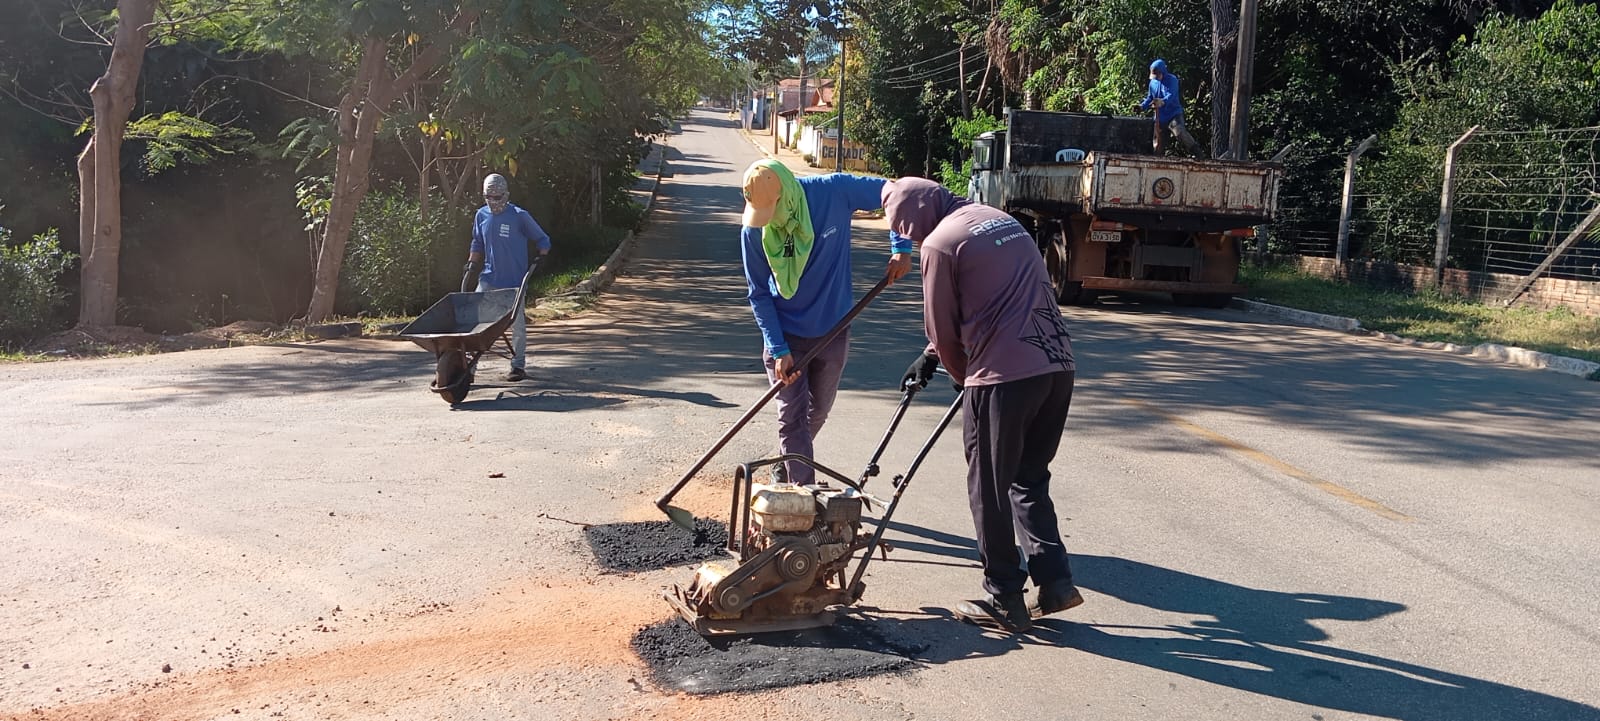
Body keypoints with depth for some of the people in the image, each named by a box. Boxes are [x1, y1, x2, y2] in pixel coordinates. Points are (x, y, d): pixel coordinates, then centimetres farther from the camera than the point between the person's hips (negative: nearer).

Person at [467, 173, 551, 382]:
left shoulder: (519, 216, -6)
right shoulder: (482, 216, 7)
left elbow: (543, 240, 2)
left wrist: (541, 259, -12)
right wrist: (471, 264, 11)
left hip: (515, 280, -3)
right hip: (489, 278, 4)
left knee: (517, 324, 3)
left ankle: (518, 366, 13)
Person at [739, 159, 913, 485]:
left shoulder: (834, 191, -21)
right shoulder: (754, 231, -18)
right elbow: (759, 295, -10)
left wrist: (901, 247, -19)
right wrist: (778, 349, -17)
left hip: (832, 330, 2)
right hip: (785, 334, -2)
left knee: (818, 411, 17)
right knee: (792, 418, -6)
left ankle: (784, 474, 41)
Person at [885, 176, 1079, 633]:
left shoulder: (939, 243, -5)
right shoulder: (999, 218, 20)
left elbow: (943, 328, 1)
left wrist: (964, 378, 20)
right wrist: (930, 357, 32)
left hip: (1003, 376, -8)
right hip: (1058, 367, 8)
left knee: (989, 491, 6)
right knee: (1029, 480, 20)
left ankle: (1005, 602, 13)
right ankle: (1054, 581, 14)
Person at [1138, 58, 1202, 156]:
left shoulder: (1172, 79, -10)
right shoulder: (1153, 82, 9)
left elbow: (1171, 96, -25)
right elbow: (1150, 98, 19)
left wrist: (1162, 102, -45)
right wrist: (1142, 106, -1)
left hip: (1174, 114, -6)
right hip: (1160, 117, 6)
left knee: (1179, 132, -29)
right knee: (1158, 143, 9)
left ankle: (1196, 151, -25)